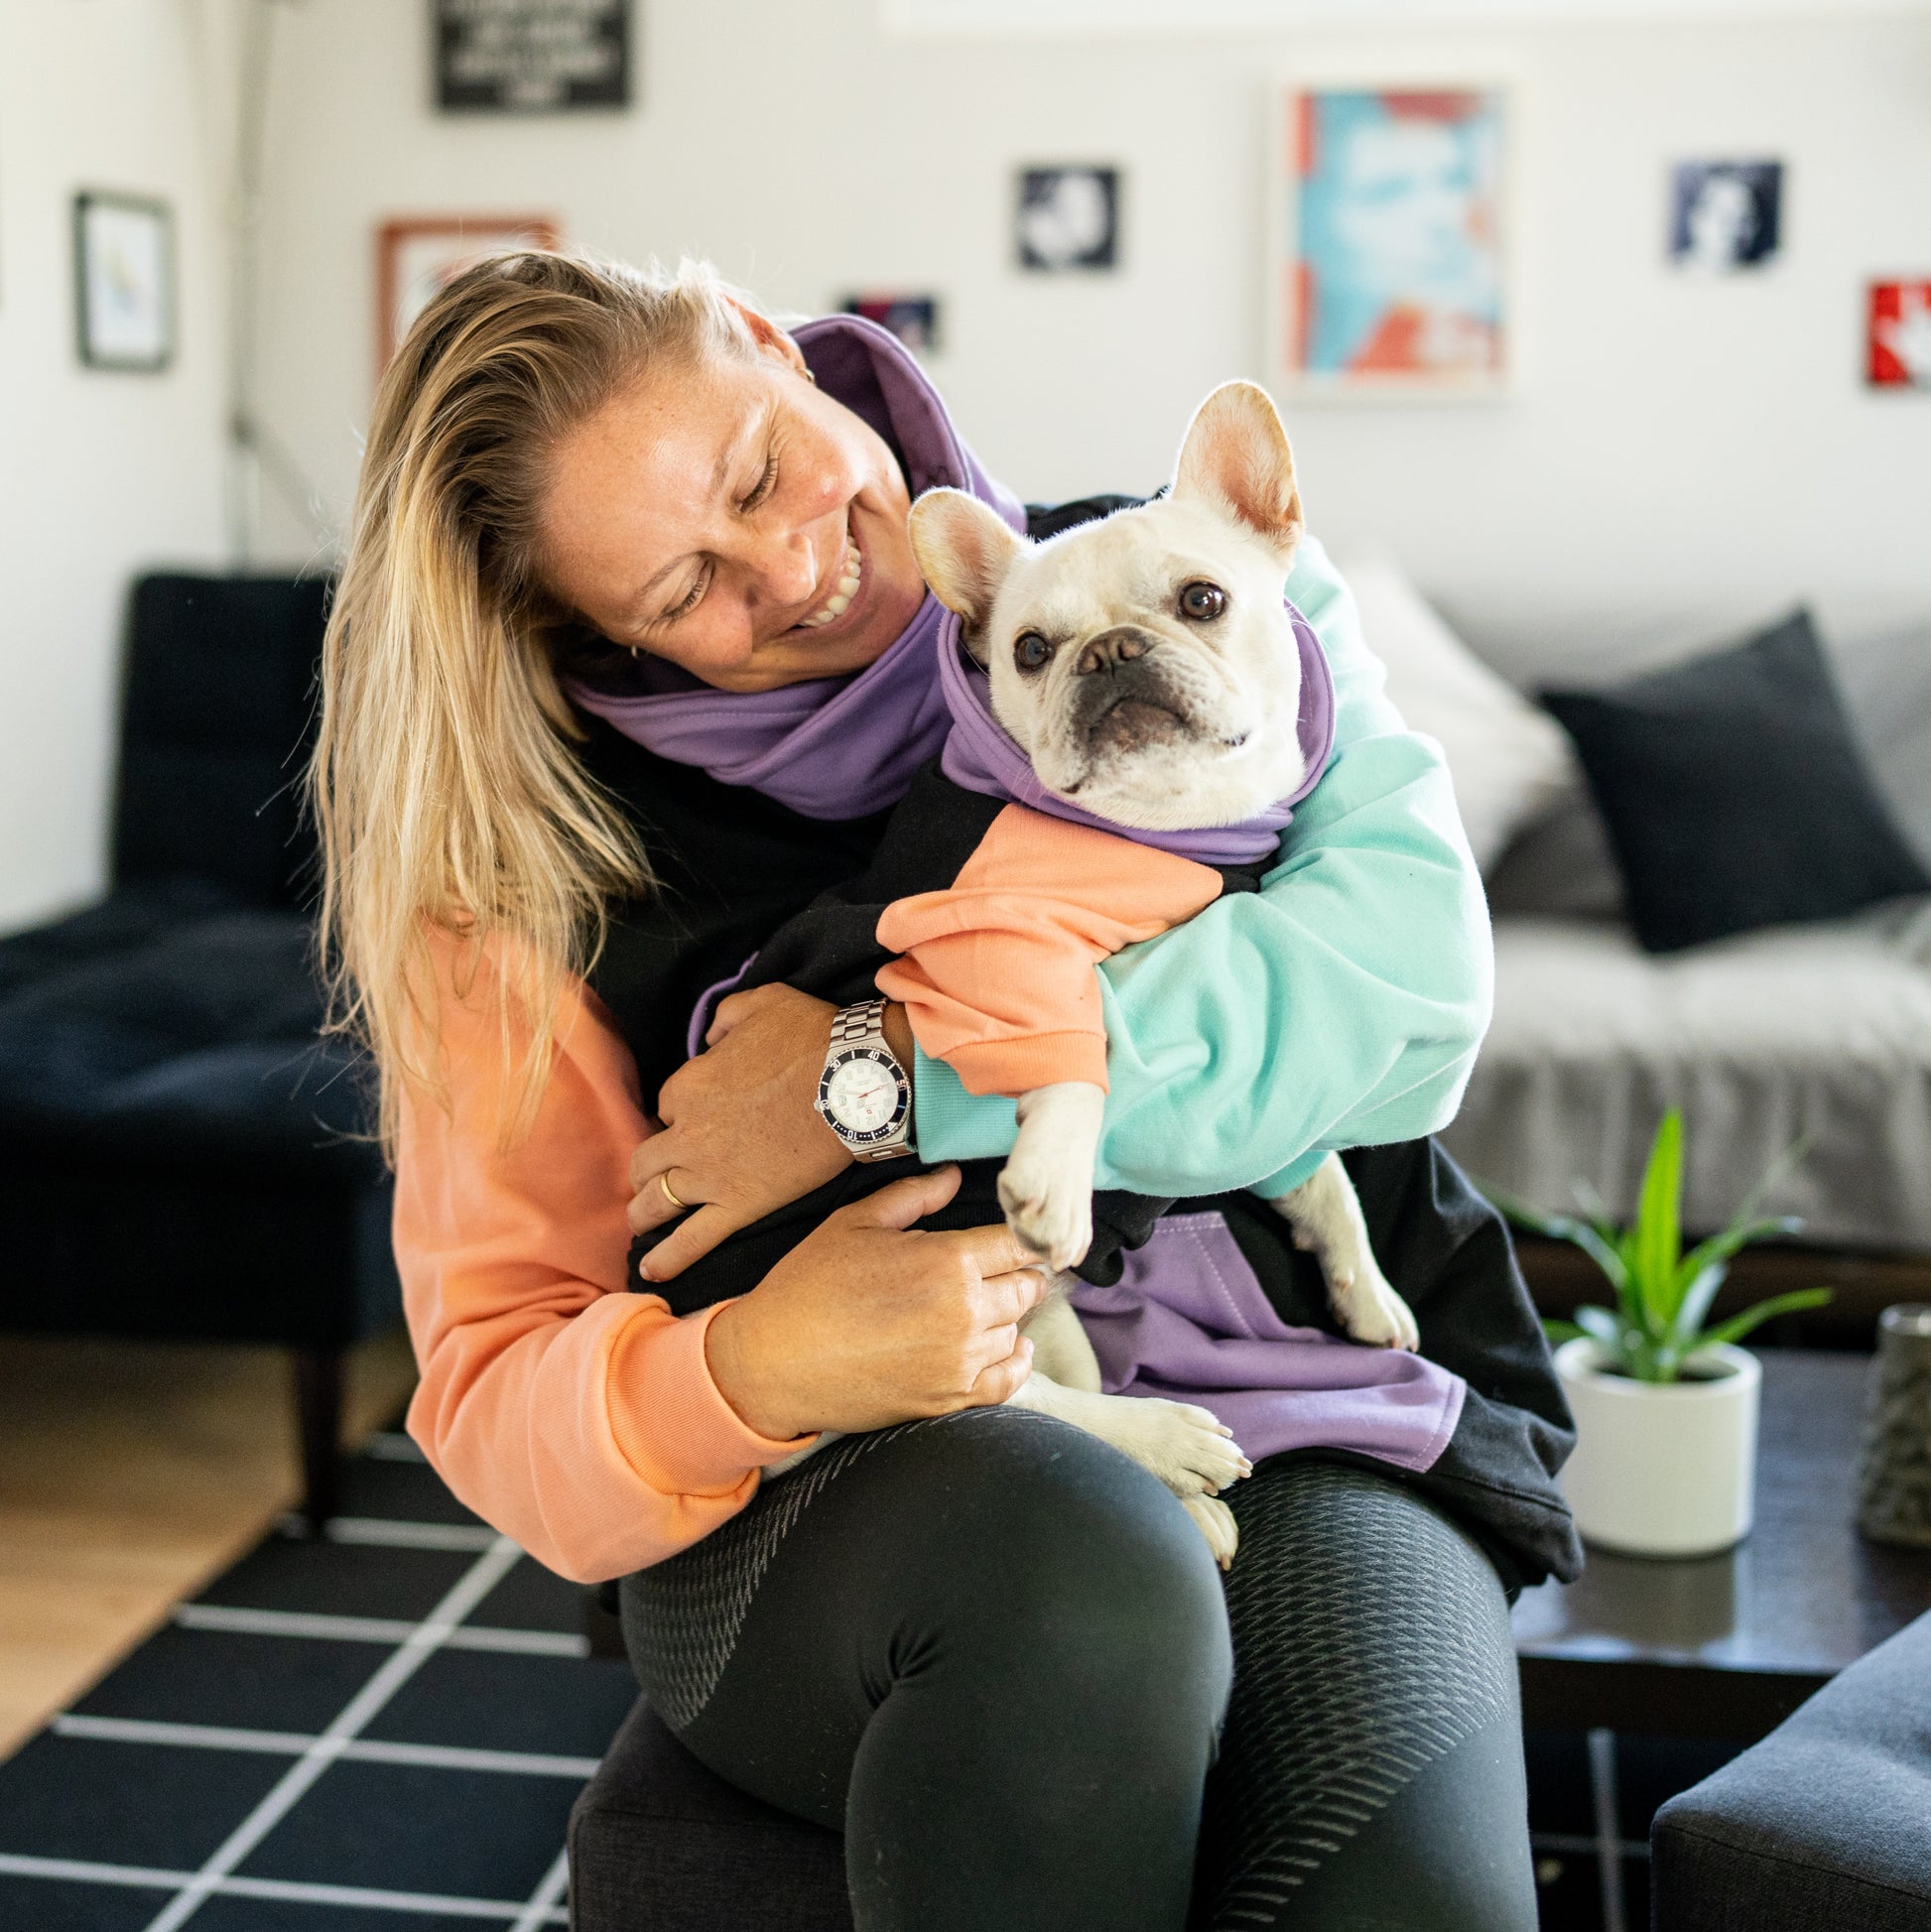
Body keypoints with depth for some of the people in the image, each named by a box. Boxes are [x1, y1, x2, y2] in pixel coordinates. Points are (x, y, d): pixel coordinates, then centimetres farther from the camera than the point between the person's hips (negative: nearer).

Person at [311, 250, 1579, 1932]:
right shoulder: (550, 861, 2)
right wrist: (741, 1379, -23)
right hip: (830, 1500, 1)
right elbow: (498, 1392, 2)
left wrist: (894, 1080, -17)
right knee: (1080, 1571, -36)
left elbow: (1411, 972, -12)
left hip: (1300, 1431, 0)